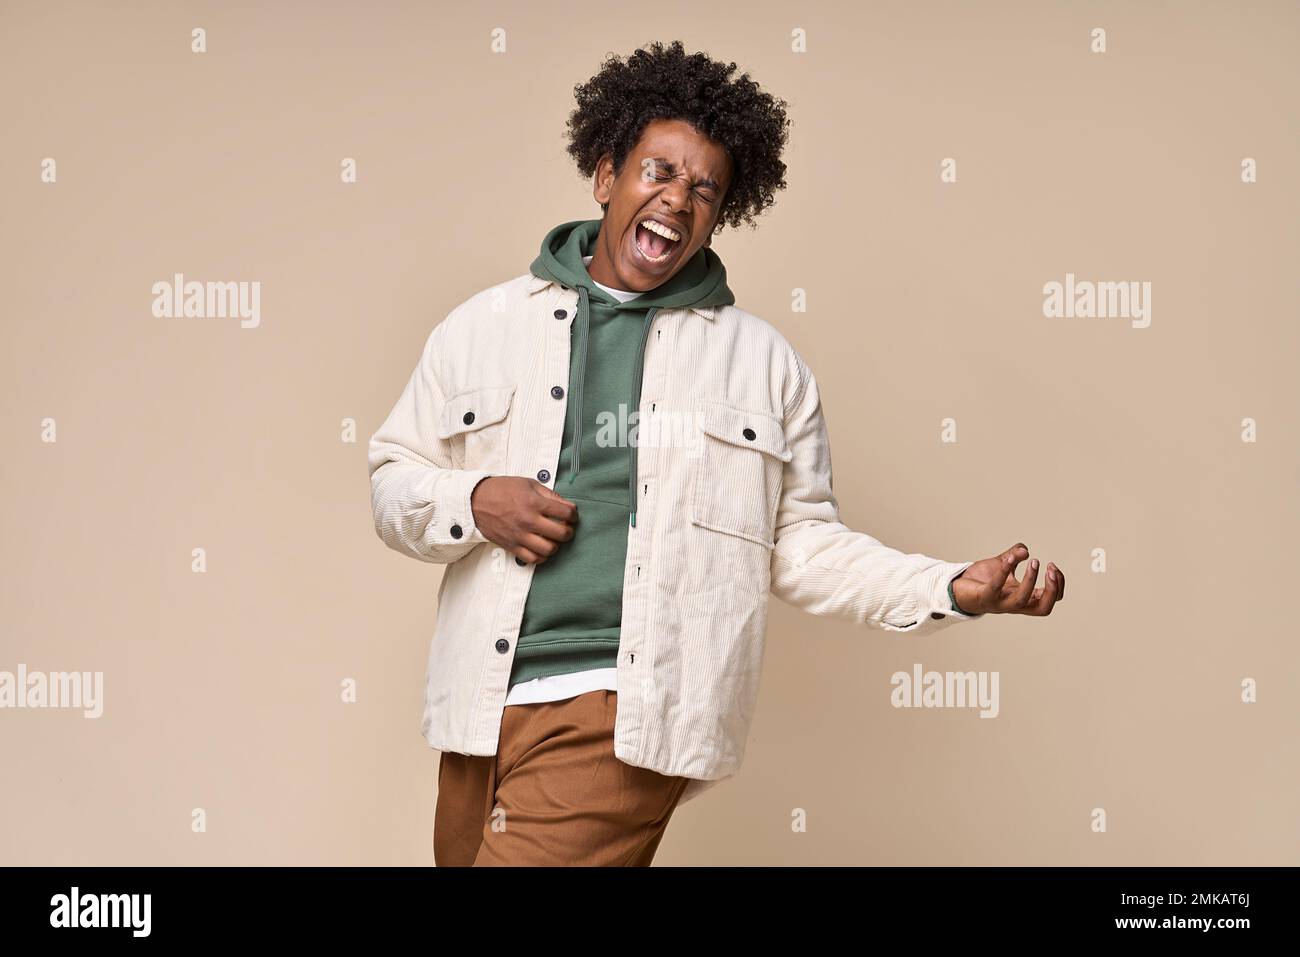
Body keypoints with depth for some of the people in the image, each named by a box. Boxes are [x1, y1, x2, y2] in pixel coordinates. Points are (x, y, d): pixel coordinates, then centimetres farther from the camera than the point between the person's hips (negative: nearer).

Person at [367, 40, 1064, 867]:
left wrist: (954, 589, -4)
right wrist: (474, 503, -7)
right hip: (481, 706, 3)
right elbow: (393, 482, 14)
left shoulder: (763, 362, 7)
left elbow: (802, 542, 8)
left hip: (626, 719, -3)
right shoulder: (485, 326, 9)